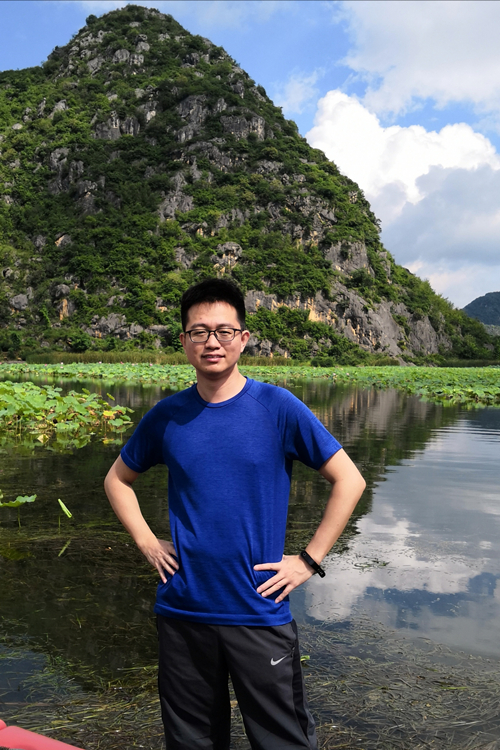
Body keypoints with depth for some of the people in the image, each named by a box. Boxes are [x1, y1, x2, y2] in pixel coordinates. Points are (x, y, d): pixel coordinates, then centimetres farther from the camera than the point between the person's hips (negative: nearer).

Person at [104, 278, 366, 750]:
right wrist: (146, 543, 4)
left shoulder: (278, 407, -8)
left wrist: (308, 561, -7)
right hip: (181, 611, 3)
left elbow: (349, 480, -5)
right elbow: (118, 479, 16)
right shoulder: (166, 415, 0)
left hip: (260, 612, -2)